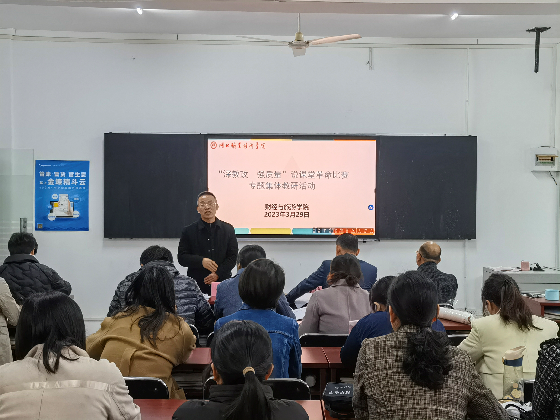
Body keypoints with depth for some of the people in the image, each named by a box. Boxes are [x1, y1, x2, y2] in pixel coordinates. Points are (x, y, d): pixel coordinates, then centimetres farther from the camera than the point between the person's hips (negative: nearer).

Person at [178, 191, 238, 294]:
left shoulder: (228, 229, 9)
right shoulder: (189, 231, 7)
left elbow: (233, 256, 6)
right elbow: (181, 257, 3)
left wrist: (218, 273, -8)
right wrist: (201, 261, -14)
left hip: (222, 283, 1)